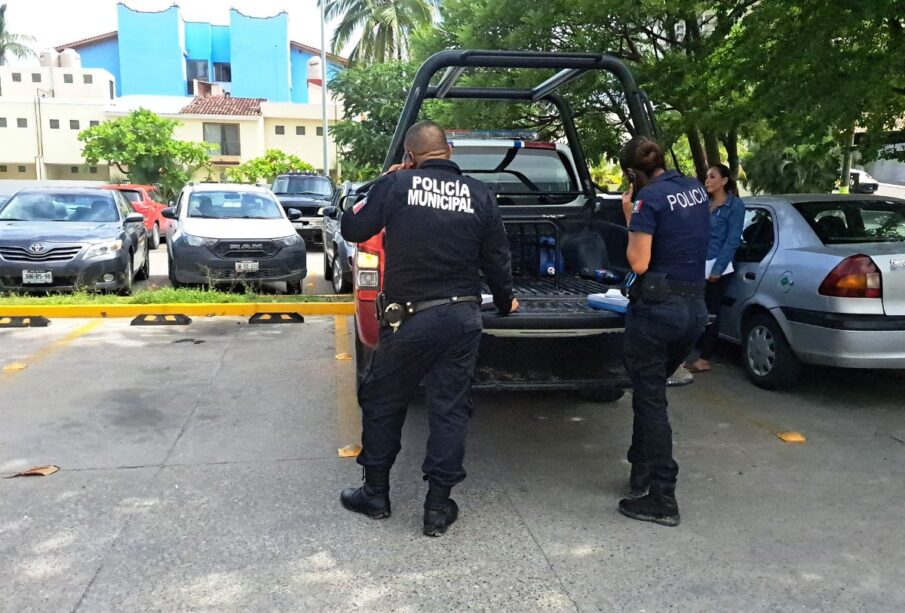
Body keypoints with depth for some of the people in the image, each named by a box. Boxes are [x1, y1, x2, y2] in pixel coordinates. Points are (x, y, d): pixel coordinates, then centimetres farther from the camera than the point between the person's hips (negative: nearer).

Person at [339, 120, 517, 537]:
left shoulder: (396, 184, -6)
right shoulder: (479, 195, 3)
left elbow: (352, 229, 2)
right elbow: (497, 258, 8)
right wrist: (505, 302, 26)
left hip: (409, 318, -2)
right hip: (463, 318, 3)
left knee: (381, 403, 16)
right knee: (450, 410, 9)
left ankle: (375, 494, 26)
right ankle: (438, 507, 15)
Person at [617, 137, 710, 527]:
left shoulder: (649, 198, -14)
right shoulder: (696, 190, 10)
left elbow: (638, 264, -16)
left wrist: (630, 217, -5)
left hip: (657, 307, -8)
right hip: (695, 307, 8)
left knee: (650, 399, 2)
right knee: (650, 390, 22)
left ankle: (662, 500, 7)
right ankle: (642, 476, 32)